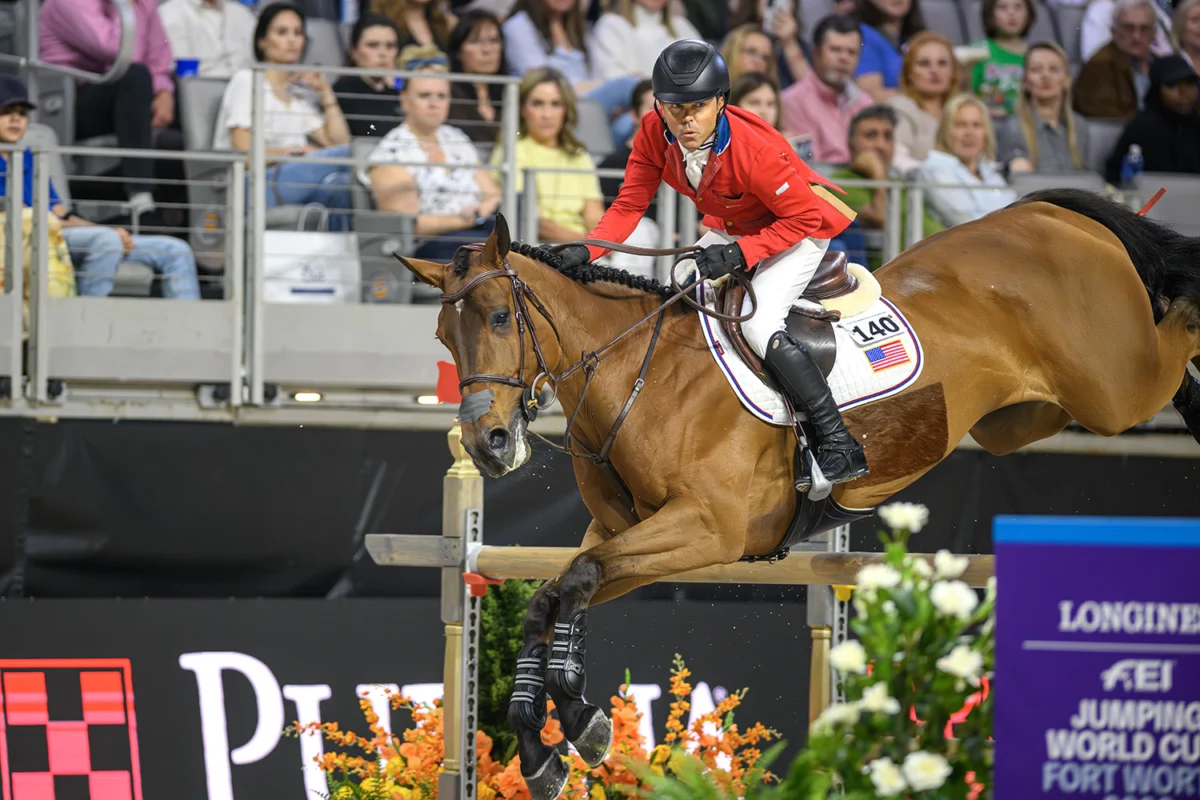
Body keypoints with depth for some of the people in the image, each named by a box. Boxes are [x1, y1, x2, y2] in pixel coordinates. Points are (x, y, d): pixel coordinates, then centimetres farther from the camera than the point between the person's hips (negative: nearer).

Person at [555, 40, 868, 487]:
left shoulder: (755, 149, -36)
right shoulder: (655, 134, -19)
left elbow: (802, 218, -27)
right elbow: (630, 205, -13)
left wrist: (739, 254, -35)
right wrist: (585, 251, -29)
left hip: (798, 230, -8)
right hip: (731, 229, 8)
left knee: (759, 325, -25)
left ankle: (840, 445, -20)